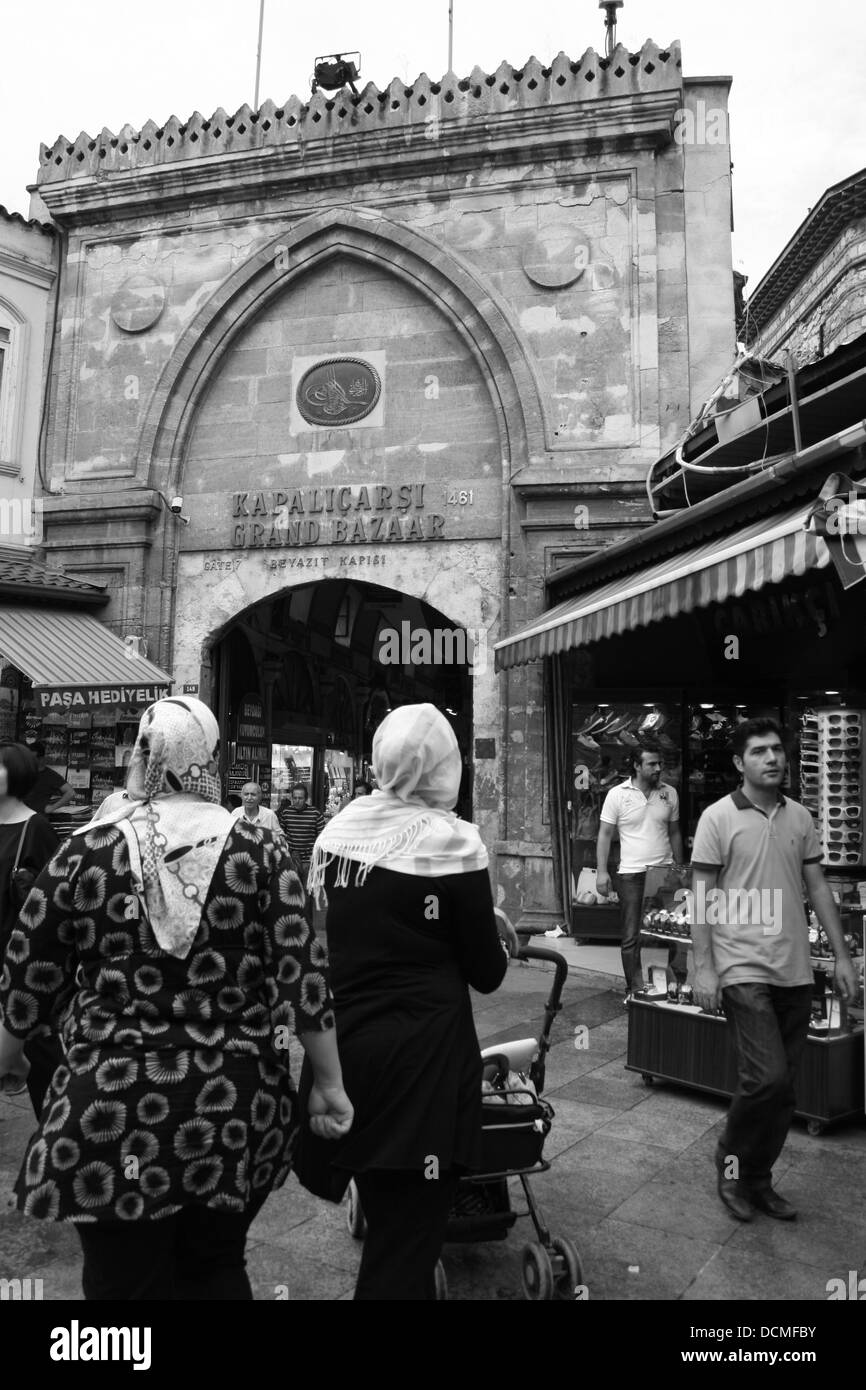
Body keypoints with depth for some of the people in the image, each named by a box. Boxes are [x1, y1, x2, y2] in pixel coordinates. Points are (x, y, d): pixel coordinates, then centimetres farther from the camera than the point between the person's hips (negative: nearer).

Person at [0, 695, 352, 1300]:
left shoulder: (85, 852, -6)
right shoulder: (258, 850, -6)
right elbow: (303, 977, -7)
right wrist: (329, 1084, 3)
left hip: (113, 1109, -1)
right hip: (239, 1108, 2)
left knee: (125, 1281, 17)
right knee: (217, 1269, 23)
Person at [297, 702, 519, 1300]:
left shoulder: (339, 827, 1)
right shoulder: (450, 840, -15)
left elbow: (356, 930, 9)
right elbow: (487, 973, -9)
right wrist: (499, 944, 13)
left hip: (343, 1048, 5)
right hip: (419, 1056, -5)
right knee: (407, 1238, 10)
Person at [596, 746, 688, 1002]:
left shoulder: (670, 793, 5)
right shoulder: (617, 794, -4)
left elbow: (674, 833, 14)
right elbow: (605, 834, -2)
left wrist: (679, 867, 14)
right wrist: (602, 872, -8)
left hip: (665, 871, 2)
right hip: (631, 874, -2)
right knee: (631, 937, 6)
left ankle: (681, 982, 6)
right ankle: (634, 989, 18)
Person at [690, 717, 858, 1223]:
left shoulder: (800, 817, 7)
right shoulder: (719, 817, -7)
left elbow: (818, 887, 12)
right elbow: (703, 896, -7)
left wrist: (842, 955, 9)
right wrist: (704, 968, -11)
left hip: (796, 972, 5)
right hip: (744, 970, -5)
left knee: (783, 1089, 11)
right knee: (767, 1078, -10)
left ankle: (758, 1178, 29)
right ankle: (731, 1161, 16)